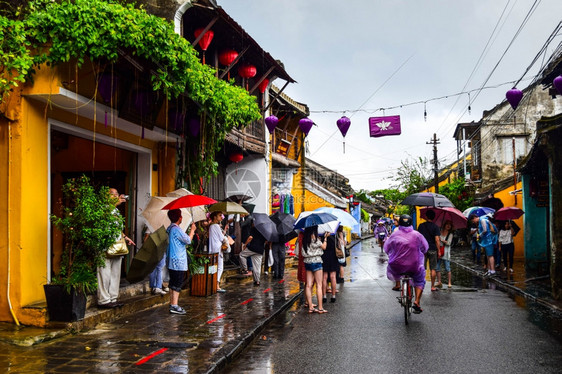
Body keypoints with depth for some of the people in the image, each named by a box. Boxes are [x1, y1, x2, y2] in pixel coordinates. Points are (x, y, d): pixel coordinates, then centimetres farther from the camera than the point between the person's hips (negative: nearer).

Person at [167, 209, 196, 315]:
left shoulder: (169, 228, 13)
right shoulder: (176, 229, -16)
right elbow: (188, 240, -12)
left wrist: (190, 232, 20)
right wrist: (192, 230, 1)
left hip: (171, 261, 10)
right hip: (179, 262, -10)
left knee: (173, 284, 13)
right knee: (178, 284, -7)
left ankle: (172, 304, 18)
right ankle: (174, 306, -8)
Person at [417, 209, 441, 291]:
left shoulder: (421, 225, 1)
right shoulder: (435, 227, -5)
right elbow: (437, 240, -10)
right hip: (432, 249, -1)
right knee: (433, 269, 7)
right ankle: (432, 286, 11)